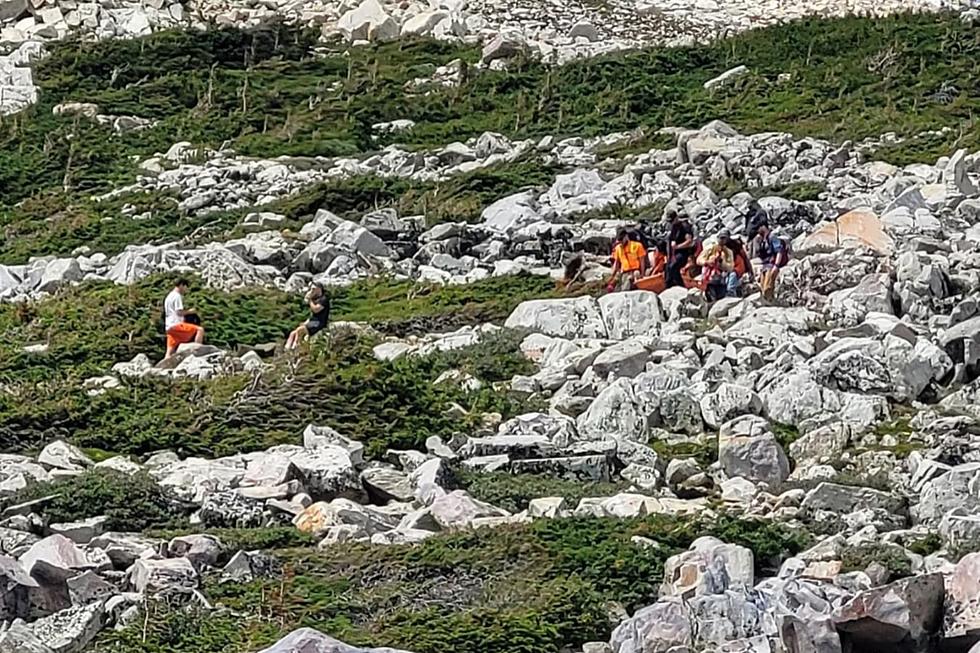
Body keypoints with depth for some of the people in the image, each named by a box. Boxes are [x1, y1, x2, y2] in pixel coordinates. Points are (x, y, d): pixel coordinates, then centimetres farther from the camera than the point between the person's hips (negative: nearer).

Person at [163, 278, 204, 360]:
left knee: (169, 353, 6)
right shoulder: (177, 296, -6)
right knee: (200, 329, -16)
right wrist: (189, 311, 0)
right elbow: (179, 312, -15)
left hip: (169, 327, 10)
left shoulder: (169, 296, 25)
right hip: (176, 325, -10)